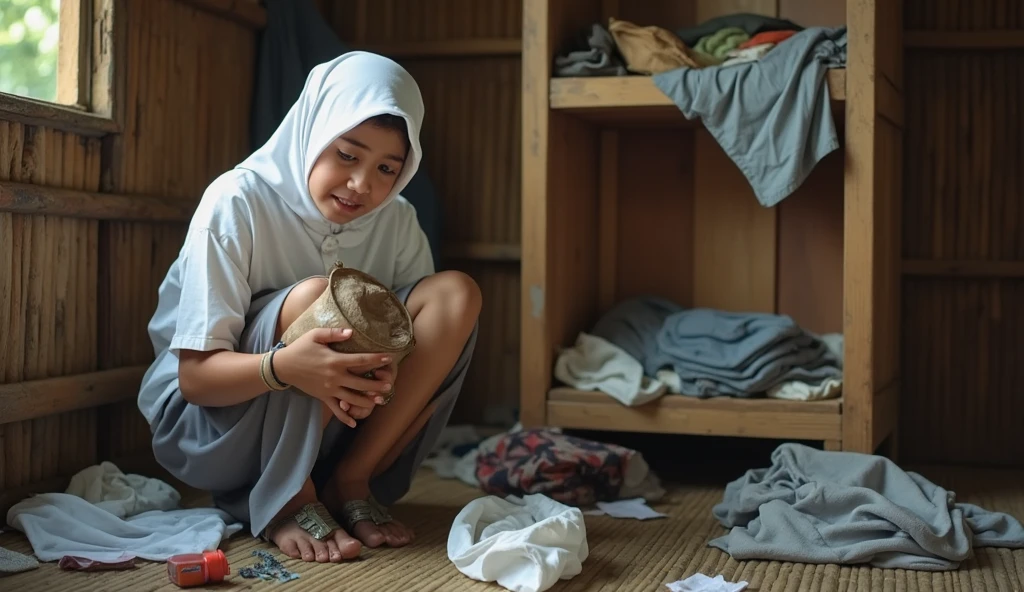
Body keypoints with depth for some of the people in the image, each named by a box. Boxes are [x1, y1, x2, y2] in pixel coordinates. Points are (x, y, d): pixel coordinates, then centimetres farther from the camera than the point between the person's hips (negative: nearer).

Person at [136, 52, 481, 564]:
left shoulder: (396, 221, -4)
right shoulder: (237, 202, -18)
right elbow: (196, 376, -19)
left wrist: (390, 368, -29)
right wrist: (282, 366, -42)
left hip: (342, 428, 5)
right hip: (215, 428, -4)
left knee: (456, 293, -14)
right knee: (316, 299, -31)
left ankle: (349, 483, -12)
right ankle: (288, 501, -16)